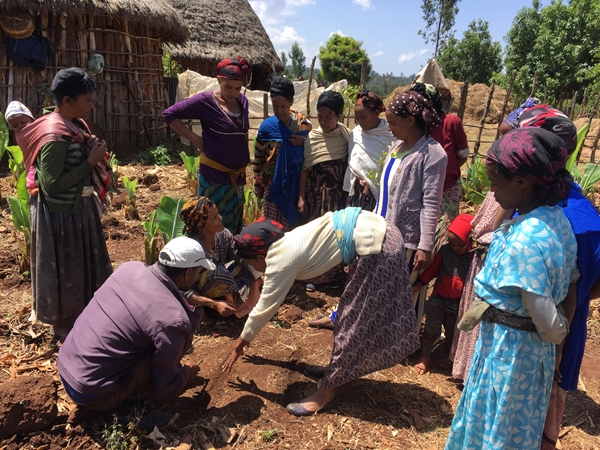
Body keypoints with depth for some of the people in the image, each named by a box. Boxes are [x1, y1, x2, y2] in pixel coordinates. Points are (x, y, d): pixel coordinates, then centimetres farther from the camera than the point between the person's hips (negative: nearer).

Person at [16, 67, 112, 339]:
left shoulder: (74, 125, 3)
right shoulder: (55, 136, -25)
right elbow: (52, 185, -26)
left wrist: (94, 154, -3)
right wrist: (91, 162, -24)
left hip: (79, 207, 9)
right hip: (61, 213, -9)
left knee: (82, 263, 22)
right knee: (65, 268, 8)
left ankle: (81, 313, 42)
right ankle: (64, 323, 29)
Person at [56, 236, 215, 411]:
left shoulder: (130, 267, -5)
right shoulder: (172, 319, -24)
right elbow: (165, 386, -12)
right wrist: (187, 373, 10)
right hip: (90, 394, -7)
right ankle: (143, 391, 10)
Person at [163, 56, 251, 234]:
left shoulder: (243, 101, 6)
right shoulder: (206, 101, -11)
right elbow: (169, 114, -8)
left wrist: (245, 160, 10)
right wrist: (196, 139, -12)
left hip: (238, 174, 6)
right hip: (214, 174, -6)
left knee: (234, 223, 16)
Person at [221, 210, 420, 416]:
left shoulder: (280, 259, -11)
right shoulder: (283, 244, 15)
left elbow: (264, 308, -1)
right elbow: (267, 296, 31)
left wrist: (239, 345, 12)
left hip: (374, 245, -9)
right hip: (377, 231, 9)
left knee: (357, 319, 0)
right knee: (354, 314, 19)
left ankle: (326, 392, 13)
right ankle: (338, 368, 35)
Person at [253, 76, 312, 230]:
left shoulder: (304, 124, -3)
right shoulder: (267, 126, -6)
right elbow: (258, 158, 3)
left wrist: (305, 142, -14)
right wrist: (257, 184, 6)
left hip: (296, 185, 1)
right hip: (273, 184, -1)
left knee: (291, 225, 8)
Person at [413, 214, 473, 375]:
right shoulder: (444, 250, -11)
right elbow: (432, 270, -3)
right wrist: (418, 285, -8)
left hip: (458, 304, 0)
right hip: (438, 299, 1)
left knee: (452, 333, 20)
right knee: (431, 331, 10)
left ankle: (446, 357, 43)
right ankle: (425, 358, 27)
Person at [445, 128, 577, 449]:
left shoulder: (525, 241, -31)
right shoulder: (555, 217, -4)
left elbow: (548, 322, -27)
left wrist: (559, 333, -3)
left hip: (509, 347, -8)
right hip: (532, 346, 9)